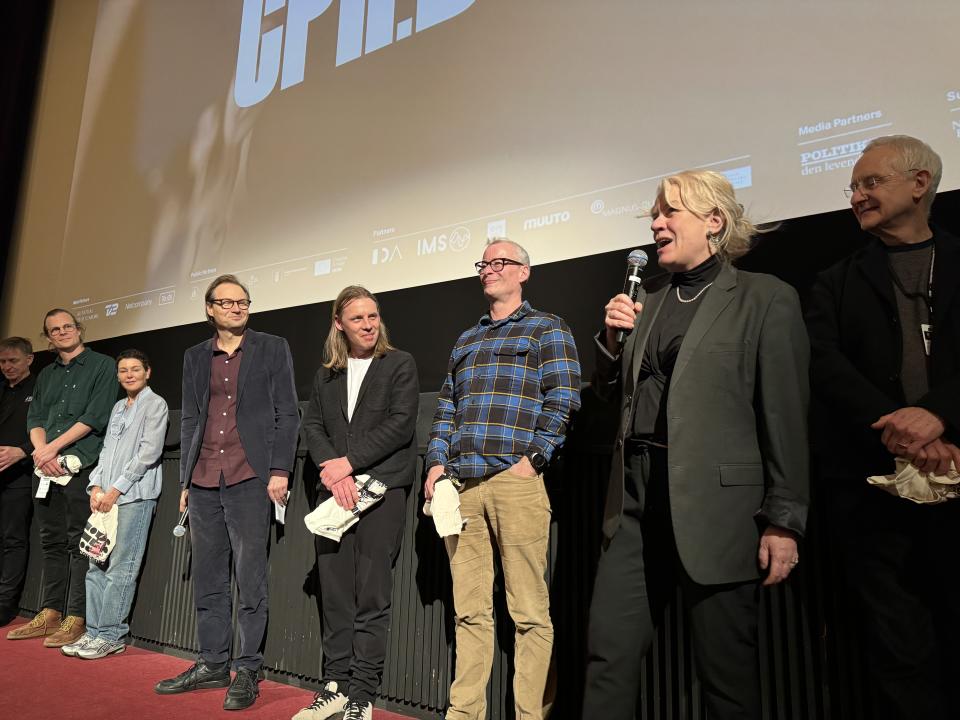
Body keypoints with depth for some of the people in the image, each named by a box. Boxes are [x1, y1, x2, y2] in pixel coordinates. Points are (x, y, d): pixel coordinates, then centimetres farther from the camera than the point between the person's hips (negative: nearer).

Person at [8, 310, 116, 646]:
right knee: (52, 543, 11)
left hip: (81, 467, -6)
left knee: (79, 543, -5)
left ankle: (76, 620, -1)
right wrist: (40, 451, -6)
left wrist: (53, 448, -10)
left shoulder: (102, 366, 0)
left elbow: (97, 416, -9)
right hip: (45, 470, 6)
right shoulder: (46, 375, 20)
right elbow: (34, 417, 13)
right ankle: (50, 615, 19)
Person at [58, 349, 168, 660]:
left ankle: (110, 635, 2)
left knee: (120, 568, -5)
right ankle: (94, 632, 15)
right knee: (97, 566, 7)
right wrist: (96, 486, 5)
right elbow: (106, 450, 20)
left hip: (135, 495, -7)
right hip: (106, 496, 7)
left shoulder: (155, 404, -1)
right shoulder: (118, 407, 21)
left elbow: (149, 452, -9)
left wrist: (116, 489, -11)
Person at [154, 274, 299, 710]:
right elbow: (189, 421, 16)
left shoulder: (272, 348, 4)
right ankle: (212, 665, 25)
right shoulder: (195, 357, 15)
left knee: (249, 577, -1)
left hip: (250, 478, -4)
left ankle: (247, 671, 11)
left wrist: (280, 470, -9)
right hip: (203, 481, 5)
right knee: (208, 578, 12)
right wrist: (185, 480, 12)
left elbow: (287, 413, -1)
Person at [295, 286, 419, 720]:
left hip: (382, 488, -4)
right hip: (335, 490, 4)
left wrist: (348, 463, -11)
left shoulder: (400, 364, 3)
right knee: (335, 593, 7)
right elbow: (312, 425, 8)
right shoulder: (327, 374, 16)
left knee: (372, 596, -2)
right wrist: (331, 469, -9)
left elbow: (400, 424, -8)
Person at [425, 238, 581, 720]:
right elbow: (445, 408, 21)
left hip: (516, 481, -5)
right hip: (459, 484, 5)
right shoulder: (466, 340, 23)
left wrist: (532, 459, -12)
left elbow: (563, 401, -4)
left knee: (529, 612, 0)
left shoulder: (546, 329, 7)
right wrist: (436, 462, 8)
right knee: (469, 610, 10)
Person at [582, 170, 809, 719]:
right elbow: (614, 391, 19)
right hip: (638, 499, 5)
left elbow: (787, 417, -6)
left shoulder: (767, 299, -2)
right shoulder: (647, 299, 14)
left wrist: (784, 521, -9)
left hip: (716, 504, -5)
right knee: (608, 654, 9)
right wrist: (614, 338, 1)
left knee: (728, 672, 9)